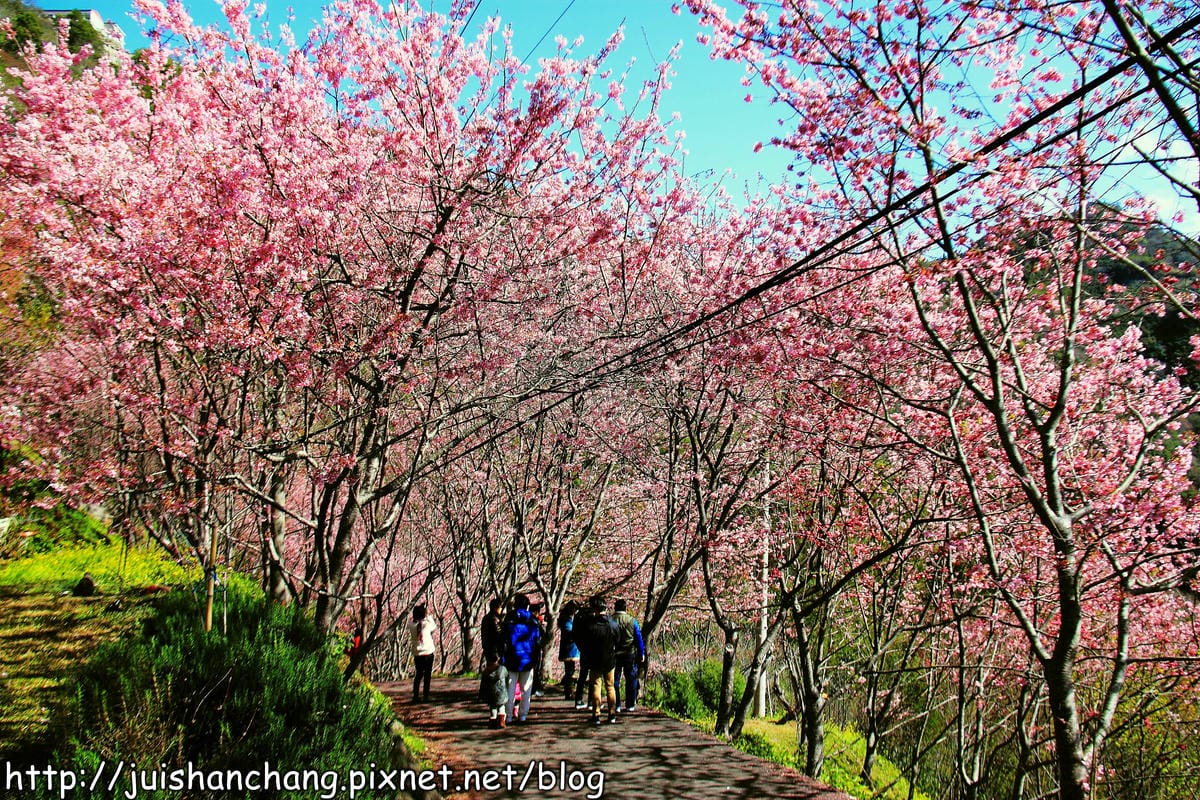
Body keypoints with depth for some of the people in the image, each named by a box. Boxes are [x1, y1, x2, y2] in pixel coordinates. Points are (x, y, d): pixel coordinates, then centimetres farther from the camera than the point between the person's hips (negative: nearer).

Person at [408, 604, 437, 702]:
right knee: (427, 675, 7)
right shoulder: (427, 624, -11)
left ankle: (415, 695, 12)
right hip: (428, 653, -2)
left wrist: (419, 608, 11)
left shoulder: (411, 625, -7)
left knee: (418, 674, 16)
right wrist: (428, 617, 10)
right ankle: (426, 696, 6)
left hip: (417, 654, 2)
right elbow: (435, 627, 8)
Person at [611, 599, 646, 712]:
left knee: (615, 680, 7)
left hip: (615, 655, 0)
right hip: (630, 654, 0)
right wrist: (642, 653, 8)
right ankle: (630, 705, 10)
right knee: (631, 680, 9)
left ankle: (616, 705, 7)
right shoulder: (632, 621, -3)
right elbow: (638, 638, 0)